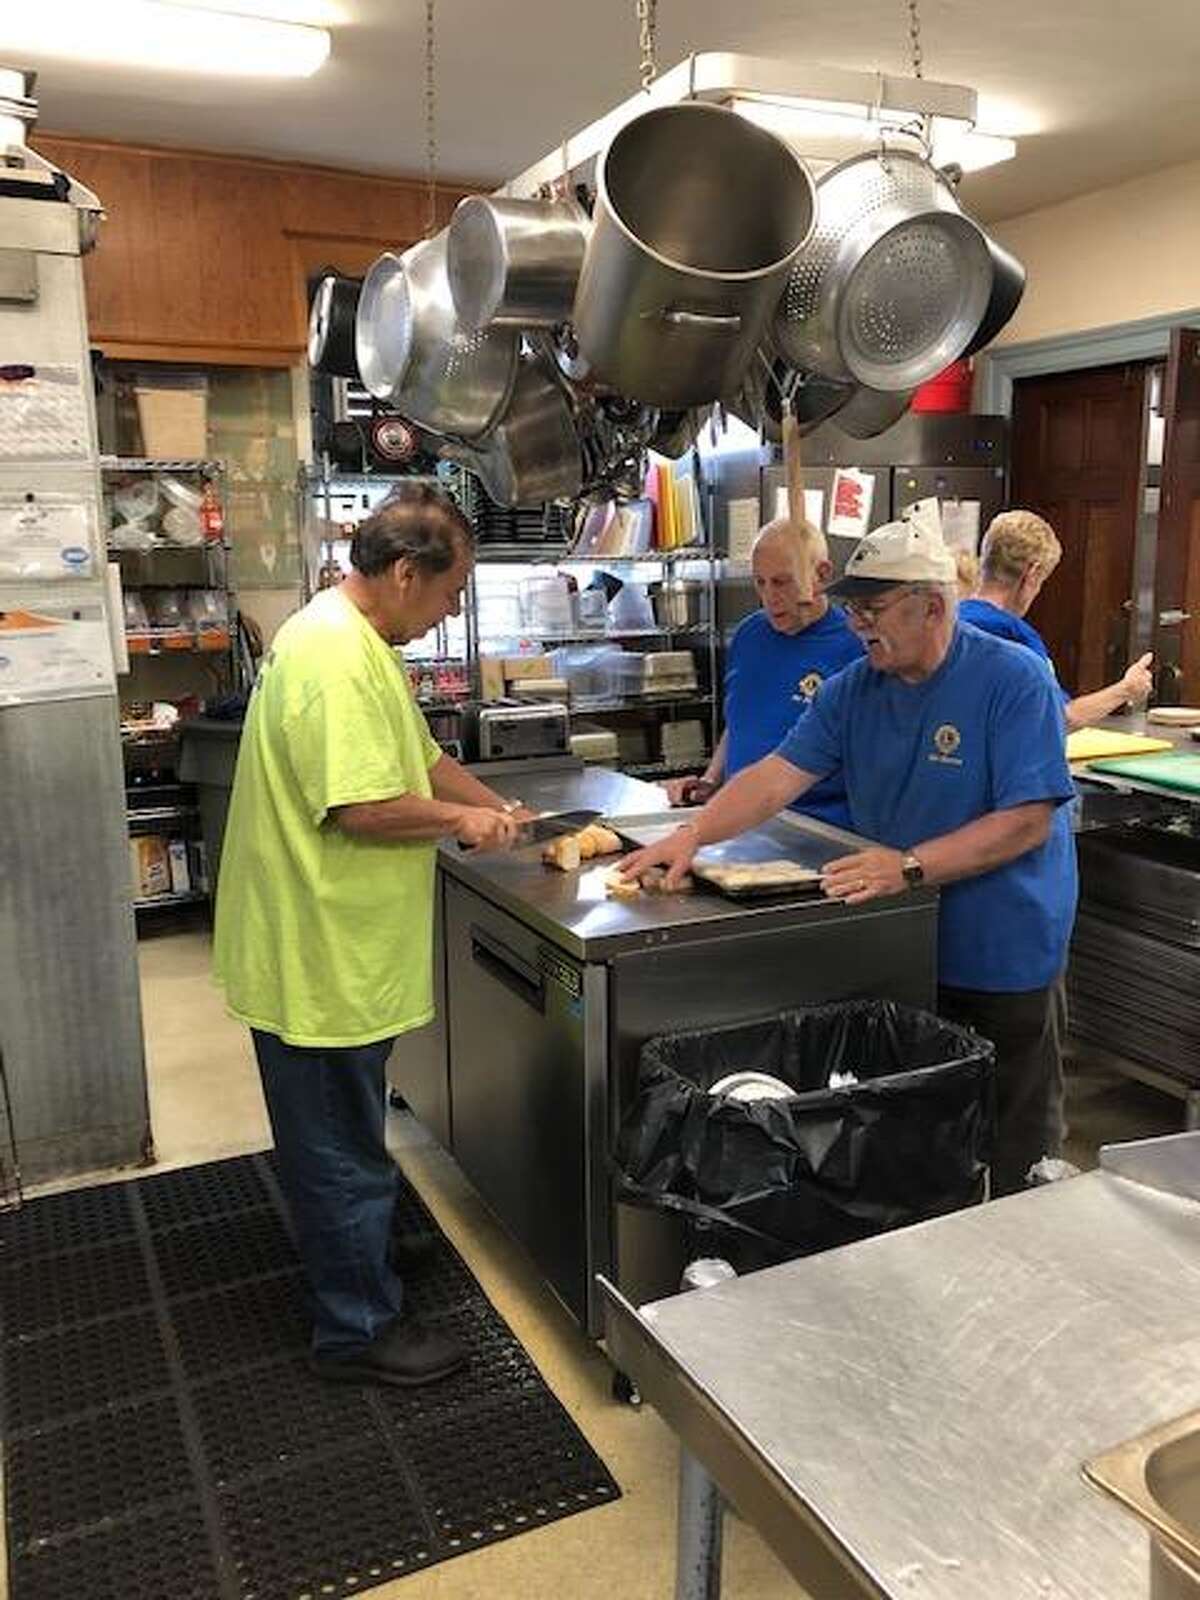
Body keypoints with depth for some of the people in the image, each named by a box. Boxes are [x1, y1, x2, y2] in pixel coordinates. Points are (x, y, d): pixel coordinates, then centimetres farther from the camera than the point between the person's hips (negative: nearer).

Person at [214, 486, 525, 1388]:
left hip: (337, 949, 11)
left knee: (338, 1142, 26)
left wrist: (496, 808, 11)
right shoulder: (335, 658, -24)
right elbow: (365, 807, -29)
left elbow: (418, 758, 20)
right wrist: (461, 822, -14)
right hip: (322, 959, -11)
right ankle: (360, 1330, 22)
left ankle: (353, 1265, 46)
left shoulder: (357, 642, 12)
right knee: (343, 1150, 5)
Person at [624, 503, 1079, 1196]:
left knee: (1012, 1152, 10)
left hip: (1000, 958, -5)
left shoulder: (1014, 679, -15)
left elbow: (1028, 822, -20)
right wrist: (693, 835, -17)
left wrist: (909, 867, -28)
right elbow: (781, 773, -3)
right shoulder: (854, 688, 3)